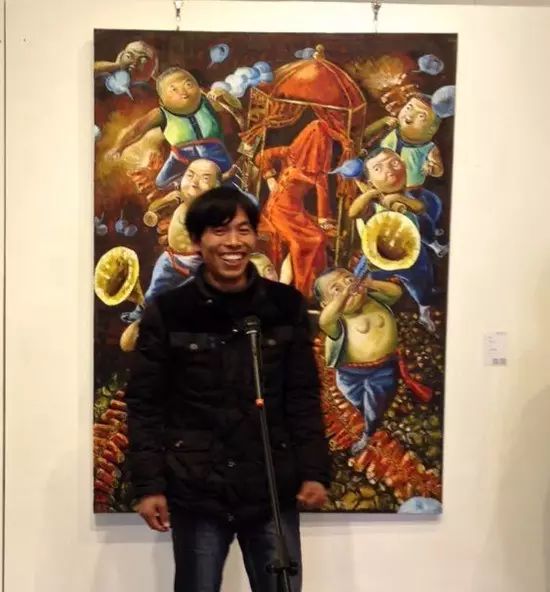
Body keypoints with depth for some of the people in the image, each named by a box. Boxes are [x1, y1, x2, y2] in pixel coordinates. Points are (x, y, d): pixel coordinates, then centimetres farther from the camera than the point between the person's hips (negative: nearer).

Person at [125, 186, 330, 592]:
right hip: (196, 491, -1)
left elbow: (304, 398, 4)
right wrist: (148, 484, -6)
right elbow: (145, 405, -1)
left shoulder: (286, 306, 0)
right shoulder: (167, 313, -4)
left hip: (272, 489, 1)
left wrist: (314, 472, -2)